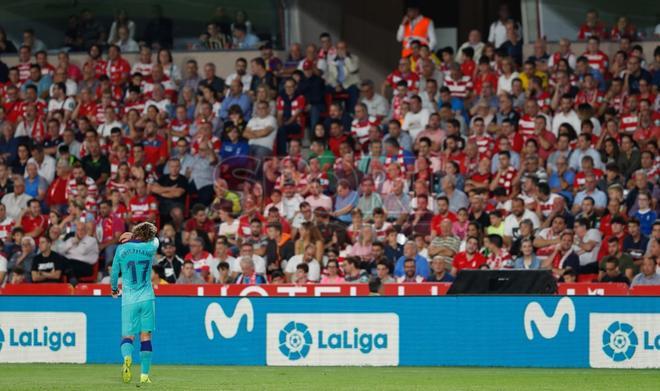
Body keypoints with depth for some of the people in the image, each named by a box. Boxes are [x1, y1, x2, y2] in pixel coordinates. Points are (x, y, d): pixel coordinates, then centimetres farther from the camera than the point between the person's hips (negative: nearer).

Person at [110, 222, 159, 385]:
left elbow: (114, 273, 9)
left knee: (127, 336, 3)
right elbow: (155, 240, 25)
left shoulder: (122, 249, -1)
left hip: (129, 300, 0)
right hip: (147, 298, 0)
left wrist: (114, 289, 27)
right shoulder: (149, 248, -1)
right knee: (146, 336, 6)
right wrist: (133, 237, 27)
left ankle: (127, 357, -30)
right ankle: (144, 375, 4)